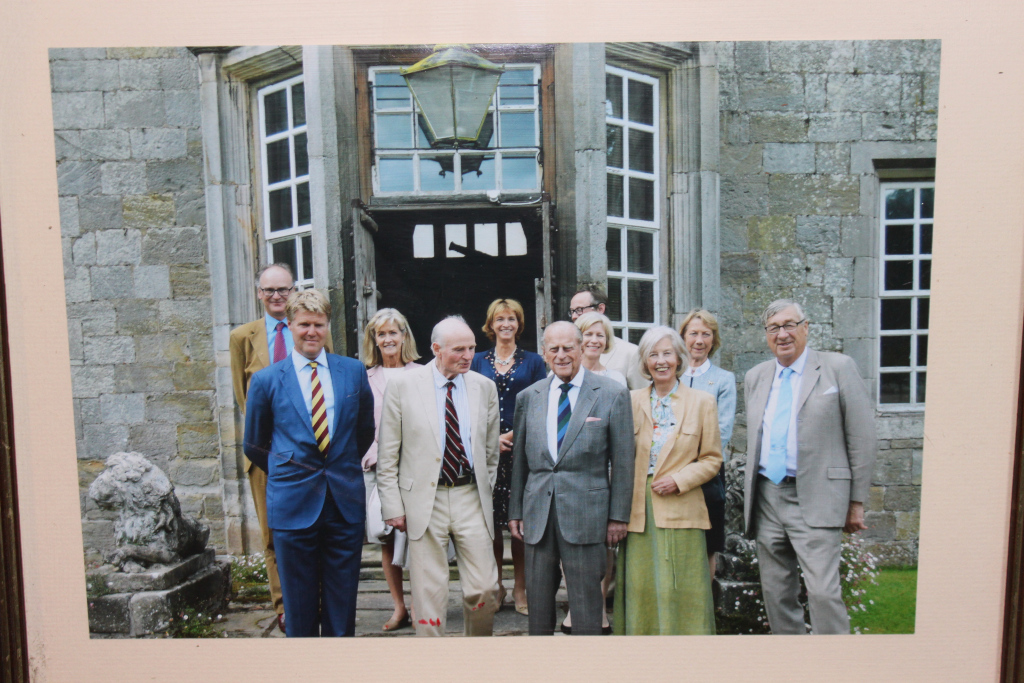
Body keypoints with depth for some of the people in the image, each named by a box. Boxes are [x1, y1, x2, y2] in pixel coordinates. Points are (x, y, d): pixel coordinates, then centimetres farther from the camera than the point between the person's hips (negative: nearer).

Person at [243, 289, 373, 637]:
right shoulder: (266, 380, 0)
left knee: (342, 598, 12)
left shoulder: (354, 371, 4)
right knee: (299, 601, 10)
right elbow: (254, 445, 11)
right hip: (294, 504, -1)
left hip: (346, 501, 1)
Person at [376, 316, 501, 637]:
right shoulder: (402, 385, -3)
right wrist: (393, 505, -4)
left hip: (471, 498, 2)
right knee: (429, 592, 5)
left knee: (485, 589, 4)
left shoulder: (485, 387, 5)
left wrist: (486, 495, 11)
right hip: (424, 499, -2)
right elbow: (387, 454, -1)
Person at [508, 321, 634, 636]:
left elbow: (623, 460, -1)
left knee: (586, 598, 5)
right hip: (537, 513, 4)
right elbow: (519, 459, 12)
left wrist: (618, 515, -3)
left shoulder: (613, 394, -1)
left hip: (586, 513, -3)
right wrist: (514, 511, 10)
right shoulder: (528, 397, 8)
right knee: (538, 598, 14)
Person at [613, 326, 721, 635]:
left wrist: (679, 479, -11)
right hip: (638, 509, 2)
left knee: (680, 591, 1)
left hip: (680, 509, -2)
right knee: (640, 589, 6)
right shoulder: (632, 401, 8)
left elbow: (712, 459, 5)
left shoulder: (702, 403, 3)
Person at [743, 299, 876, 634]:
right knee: (775, 593, 12)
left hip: (815, 499, -5)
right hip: (767, 497, 5)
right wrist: (751, 493, 15)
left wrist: (857, 501, -4)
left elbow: (862, 437, -2)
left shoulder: (838, 368, -2)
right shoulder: (755, 377, 13)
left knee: (823, 591, -10)